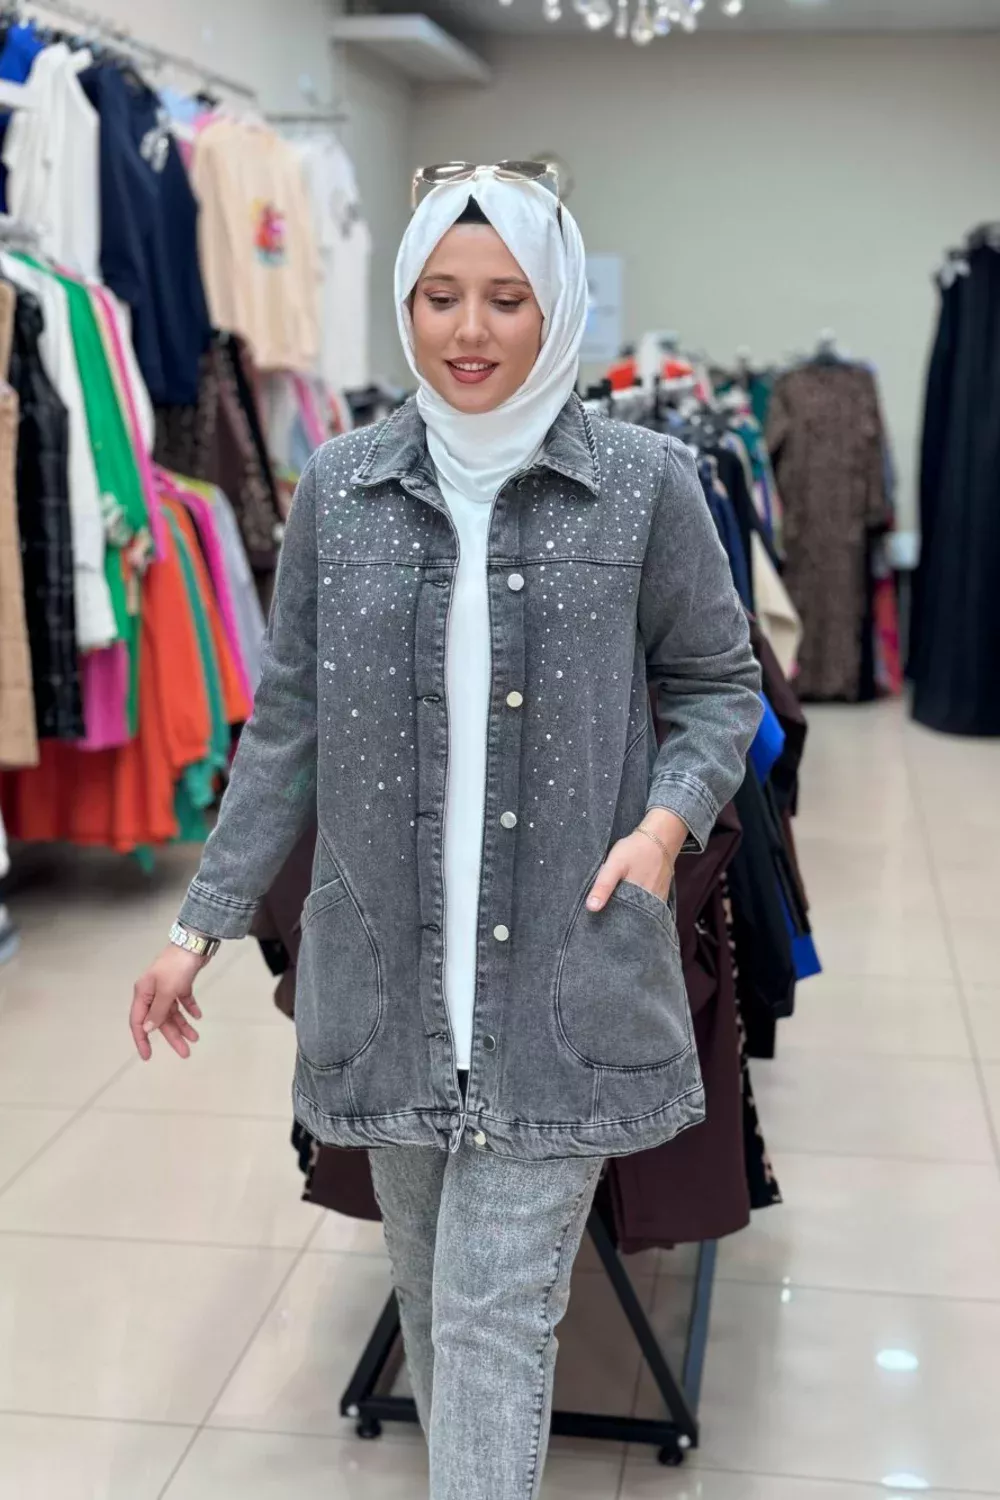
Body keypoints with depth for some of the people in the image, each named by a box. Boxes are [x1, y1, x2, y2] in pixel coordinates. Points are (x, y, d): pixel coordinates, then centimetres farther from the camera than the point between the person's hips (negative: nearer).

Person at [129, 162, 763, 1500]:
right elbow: (288, 722, 7)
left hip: (564, 977, -3)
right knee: (429, 1287, 18)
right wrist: (204, 924, 5)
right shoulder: (340, 487, 1)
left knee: (499, 1309, -3)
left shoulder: (644, 484, -5)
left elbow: (720, 684, 6)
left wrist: (671, 814, -14)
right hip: (386, 974, 3)